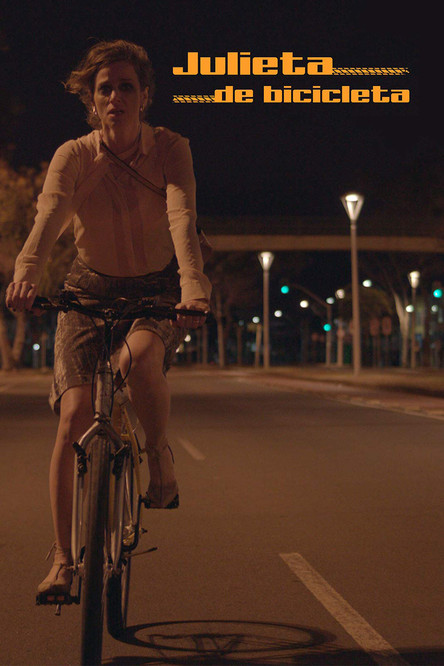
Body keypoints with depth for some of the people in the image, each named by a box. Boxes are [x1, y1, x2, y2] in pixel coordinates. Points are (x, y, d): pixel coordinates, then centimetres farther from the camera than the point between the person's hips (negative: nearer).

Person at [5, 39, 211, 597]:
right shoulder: (73, 156, -13)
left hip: (159, 289, -1)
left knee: (138, 357, -36)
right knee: (74, 415, -14)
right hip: (91, 289, 1)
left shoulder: (170, 149, -14)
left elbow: (182, 220, -30)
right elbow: (47, 219, -29)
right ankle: (63, 558, -5)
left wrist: (192, 285, -49)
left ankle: (159, 454, -7)